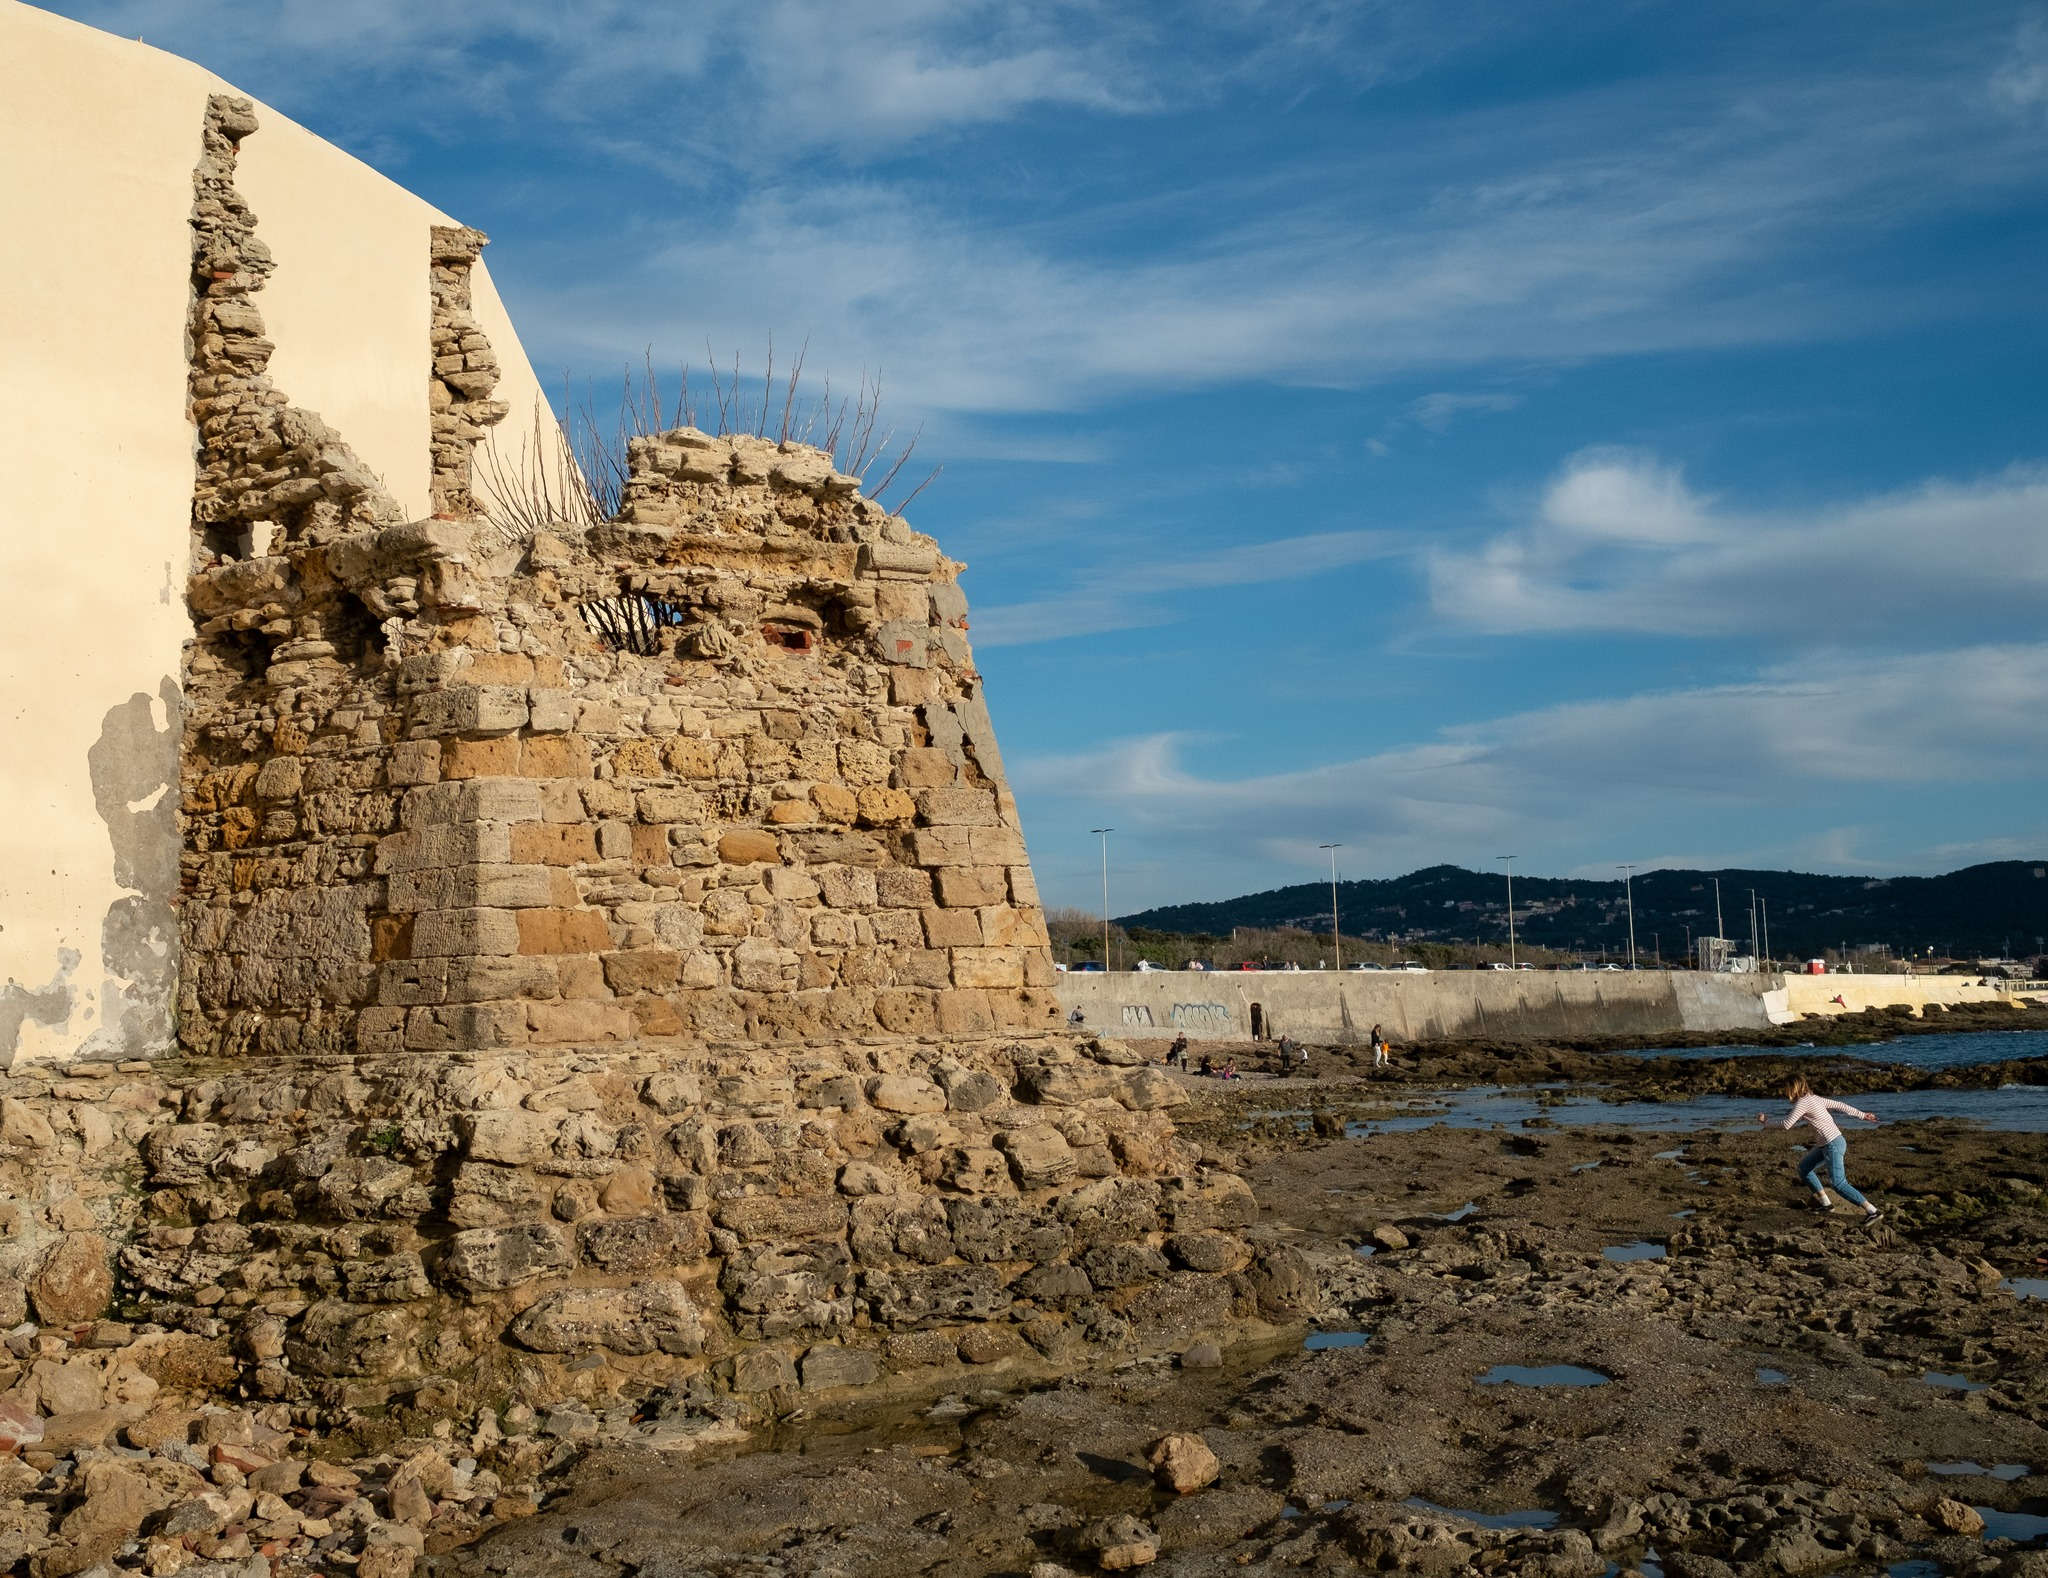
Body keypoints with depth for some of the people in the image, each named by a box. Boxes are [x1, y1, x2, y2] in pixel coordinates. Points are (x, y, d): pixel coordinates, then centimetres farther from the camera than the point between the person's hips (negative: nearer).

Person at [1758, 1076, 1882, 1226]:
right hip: (1826, 1145, 10)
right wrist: (1862, 1115, 24)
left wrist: (1765, 1120, -3)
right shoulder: (1815, 1098, 11)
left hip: (1833, 1145, -10)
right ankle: (1826, 1203, 21)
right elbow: (1840, 1105, 16)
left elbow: (1786, 1125, -16)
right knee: (1804, 1168, 18)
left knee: (1839, 1184, -14)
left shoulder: (1802, 1102, -15)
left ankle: (1873, 1211, -15)